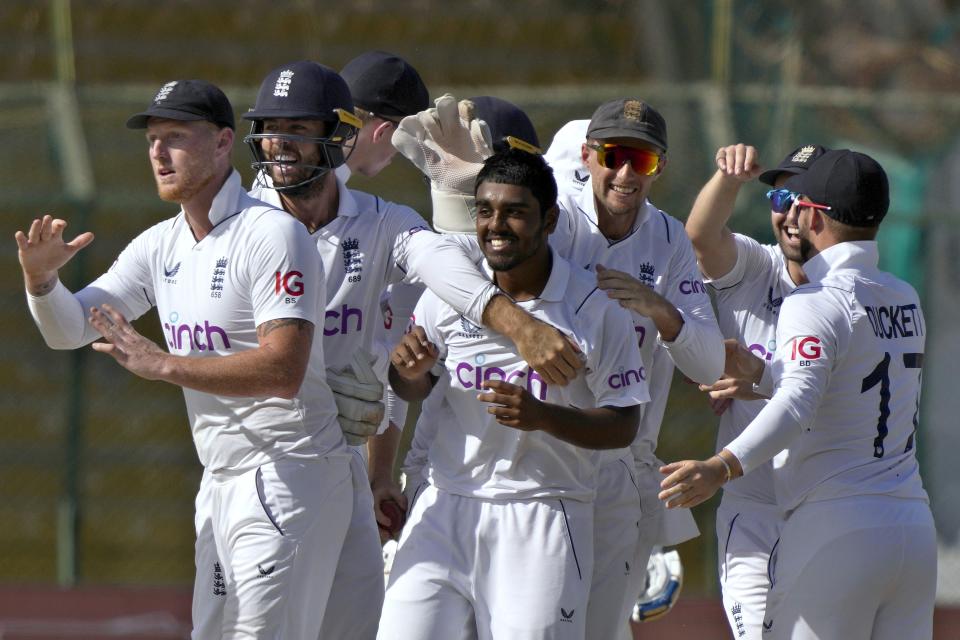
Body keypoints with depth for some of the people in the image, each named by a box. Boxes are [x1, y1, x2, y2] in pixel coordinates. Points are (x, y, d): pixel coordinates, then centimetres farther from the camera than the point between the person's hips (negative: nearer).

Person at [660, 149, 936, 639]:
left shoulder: (815, 303, -11)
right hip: (917, 526, 8)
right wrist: (762, 374, 32)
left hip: (834, 529, -8)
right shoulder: (905, 300, 13)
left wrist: (723, 466, -37)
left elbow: (799, 402, -27)